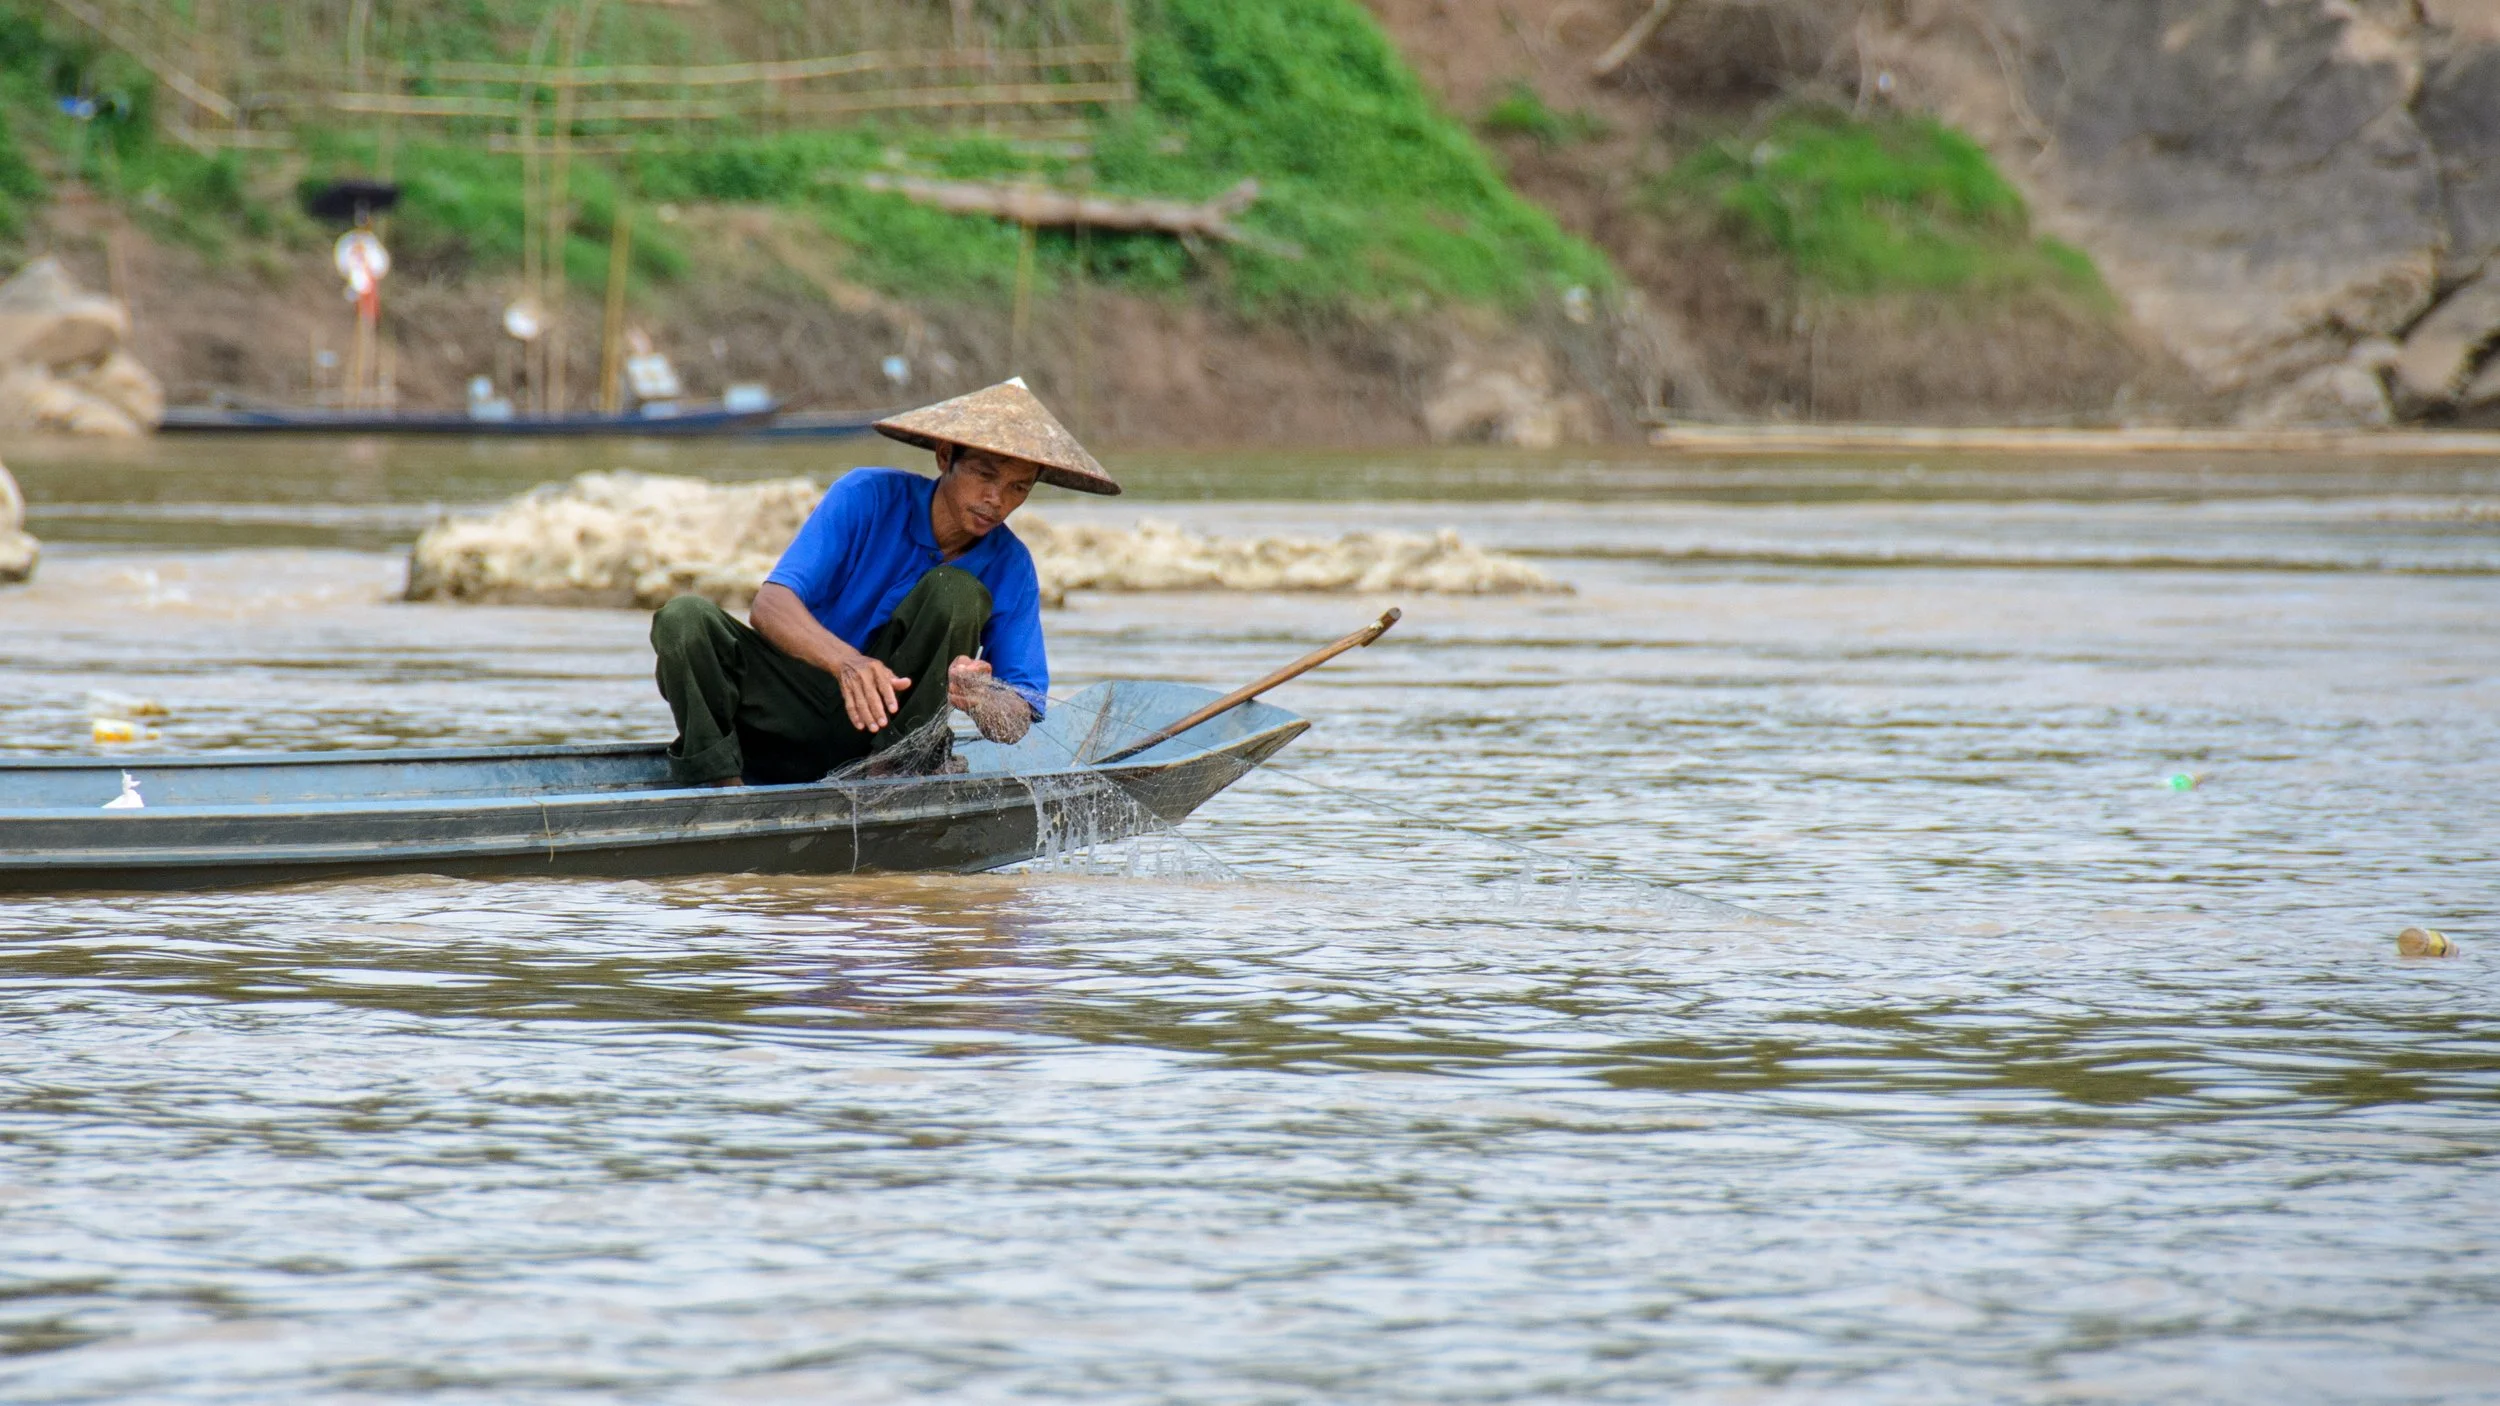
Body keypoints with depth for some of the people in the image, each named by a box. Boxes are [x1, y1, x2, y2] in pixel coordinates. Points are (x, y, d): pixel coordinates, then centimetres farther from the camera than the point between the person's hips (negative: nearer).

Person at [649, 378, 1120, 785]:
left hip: (890, 726, 1)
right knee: (684, 618, -27)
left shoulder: (1010, 568, -5)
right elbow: (770, 606, -24)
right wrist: (846, 661, -45)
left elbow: (1018, 721, -6)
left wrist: (979, 700, -32)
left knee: (956, 592, -22)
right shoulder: (867, 497, -13)